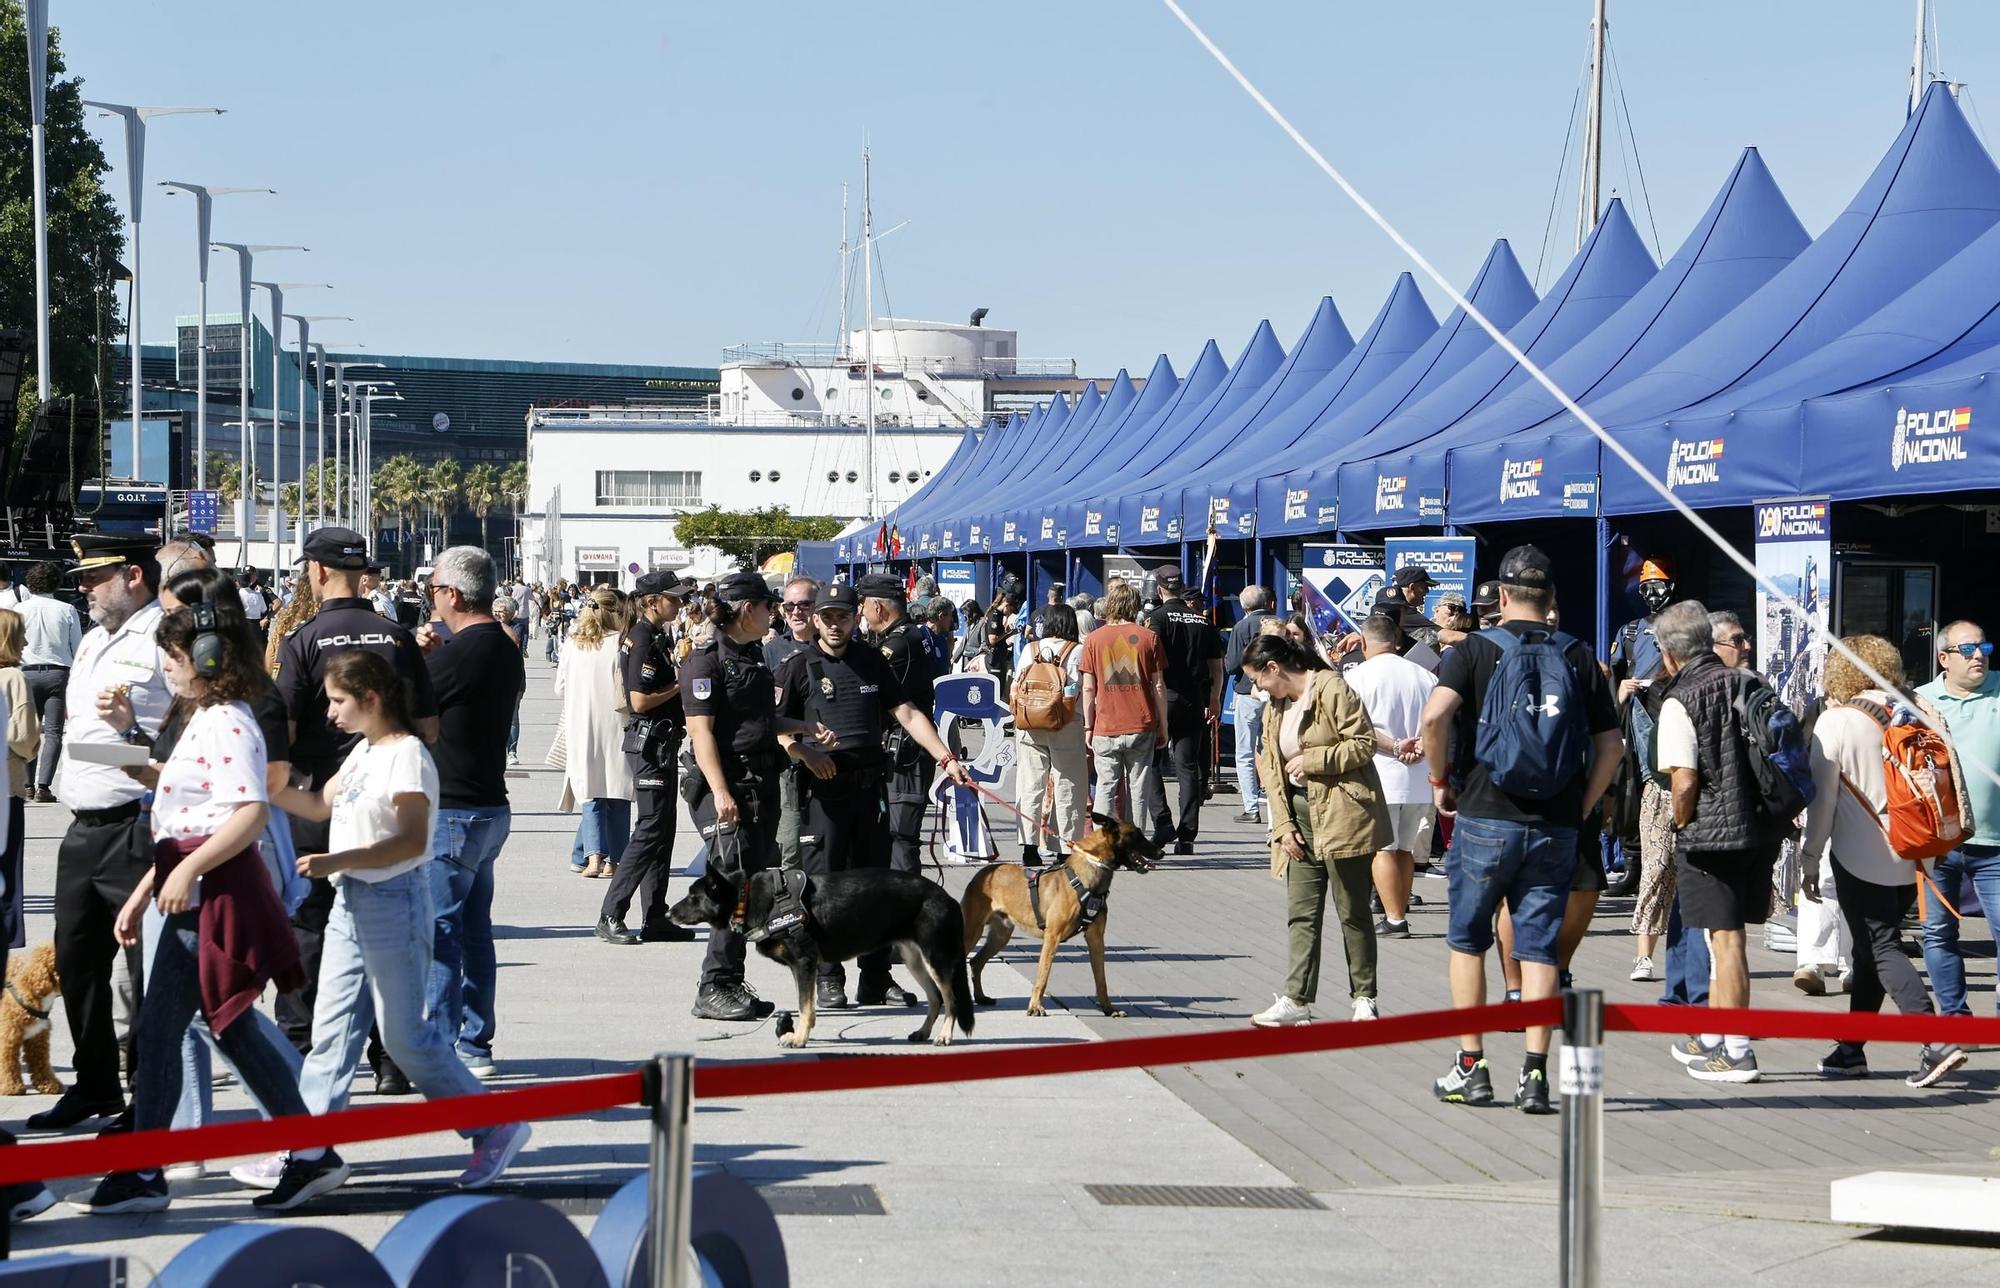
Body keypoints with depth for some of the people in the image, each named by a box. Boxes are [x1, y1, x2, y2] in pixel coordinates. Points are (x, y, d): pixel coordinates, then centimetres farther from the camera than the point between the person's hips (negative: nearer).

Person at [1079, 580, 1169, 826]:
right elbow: (1158, 686, 2)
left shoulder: (1094, 639, 1)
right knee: (1137, 789, 5)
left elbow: (1088, 689, 0)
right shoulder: (1148, 637, 1)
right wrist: (1163, 726, 9)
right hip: (1142, 727, 0)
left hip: (1106, 728, 0)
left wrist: (1088, 727, 7)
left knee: (1106, 788, 4)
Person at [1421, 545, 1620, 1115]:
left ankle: (1470, 1067, 14)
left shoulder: (1475, 650, -2)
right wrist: (1580, 810, 11)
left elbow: (1435, 713, -18)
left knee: (1467, 940, 12)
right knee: (1540, 946, 6)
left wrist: (1440, 779, -4)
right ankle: (1534, 1074, -1)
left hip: (1484, 818, -2)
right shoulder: (1580, 658, 7)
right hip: (1555, 828, 2)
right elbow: (1609, 745, 4)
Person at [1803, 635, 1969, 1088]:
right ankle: (1850, 1049, 21)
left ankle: (1937, 1042, -19)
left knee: (1881, 950, -3)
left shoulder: (1835, 722, -10)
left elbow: (1821, 799, -8)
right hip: (1913, 858, 6)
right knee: (1873, 949, 15)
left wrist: (1810, 861, -1)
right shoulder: (1918, 714, 3)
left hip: (1860, 858, -6)